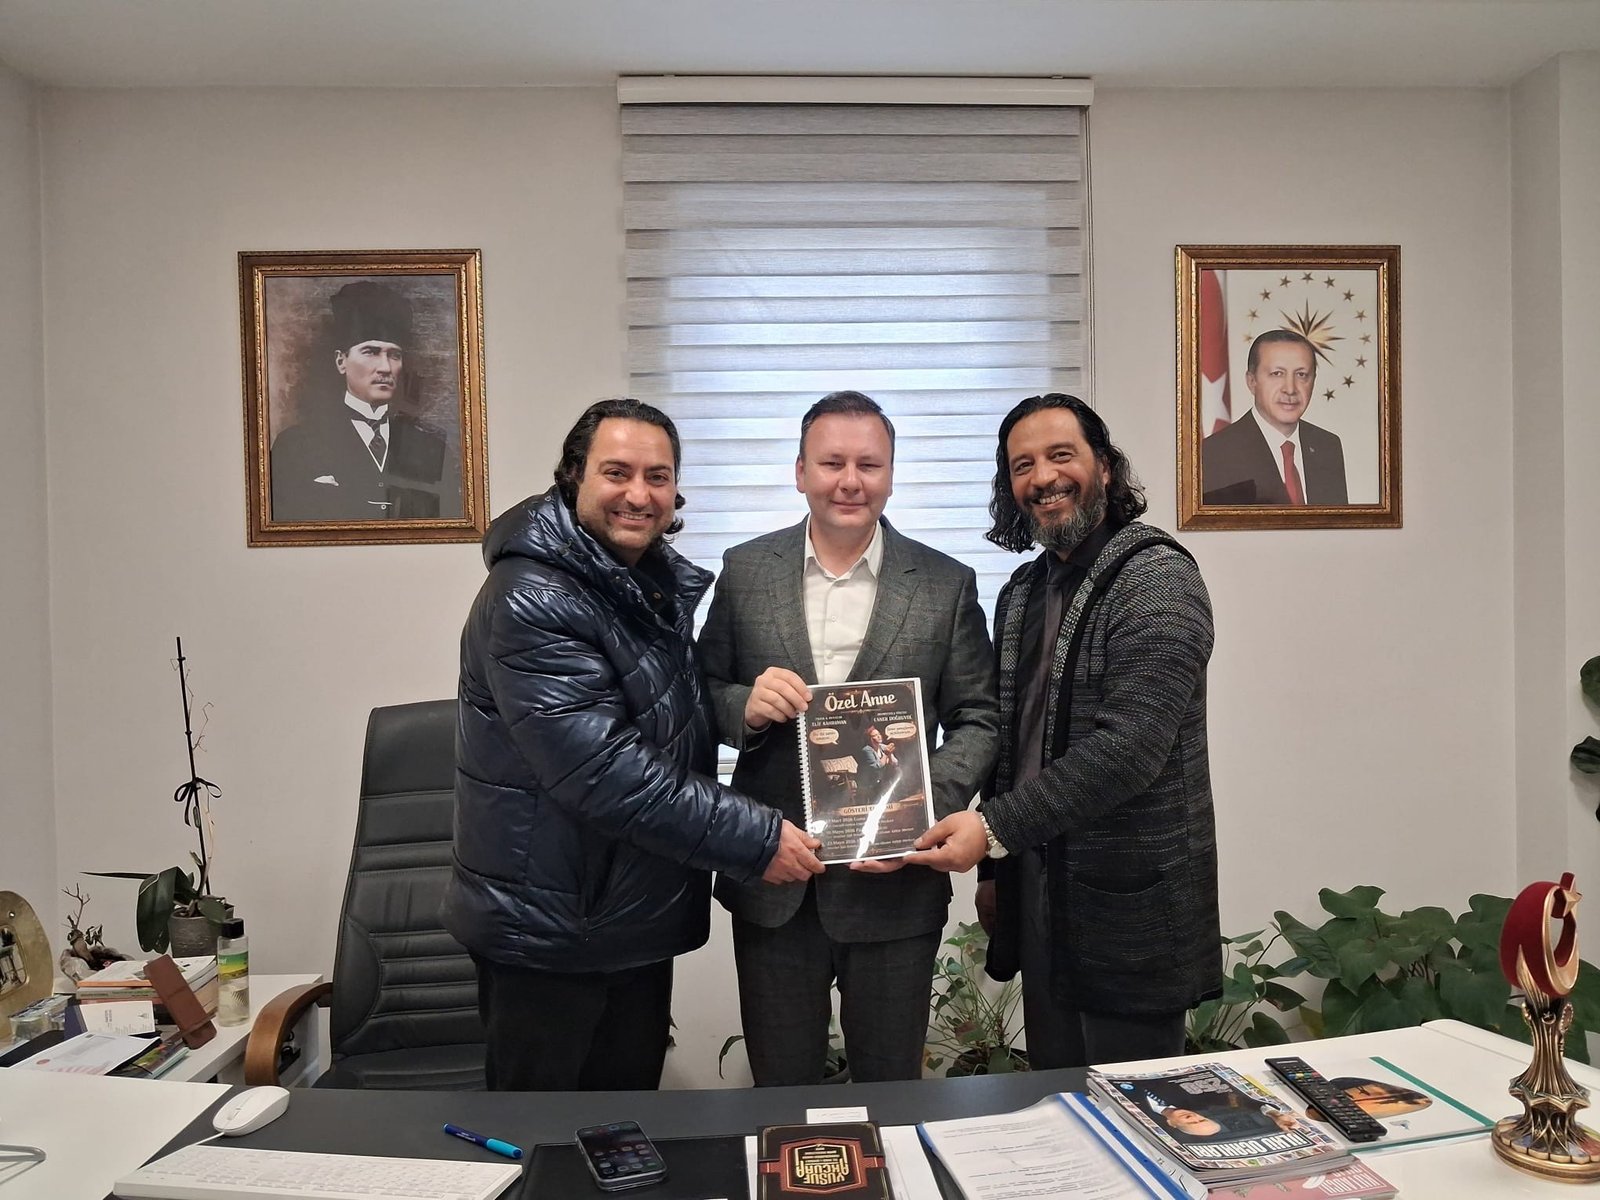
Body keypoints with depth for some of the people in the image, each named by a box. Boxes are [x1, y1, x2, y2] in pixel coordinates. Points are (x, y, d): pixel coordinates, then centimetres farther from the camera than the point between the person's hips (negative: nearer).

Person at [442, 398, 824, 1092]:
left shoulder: (667, 581, 7)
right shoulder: (531, 599, -21)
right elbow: (604, 774, -28)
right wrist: (755, 840, -23)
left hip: (640, 923, 8)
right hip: (550, 935, -8)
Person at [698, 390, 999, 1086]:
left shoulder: (946, 585, -2)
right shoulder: (745, 571, 1)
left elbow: (977, 720, -1)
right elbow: (702, 695, 7)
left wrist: (924, 808, -16)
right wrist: (744, 706, -16)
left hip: (894, 881, -1)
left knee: (891, 1088, 17)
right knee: (781, 1091, 18)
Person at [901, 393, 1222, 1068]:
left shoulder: (1158, 580, -13)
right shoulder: (1021, 593, 11)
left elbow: (1128, 747, -23)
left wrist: (994, 827, -23)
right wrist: (995, 866, 14)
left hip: (1129, 906, -7)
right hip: (1038, 898, 7)